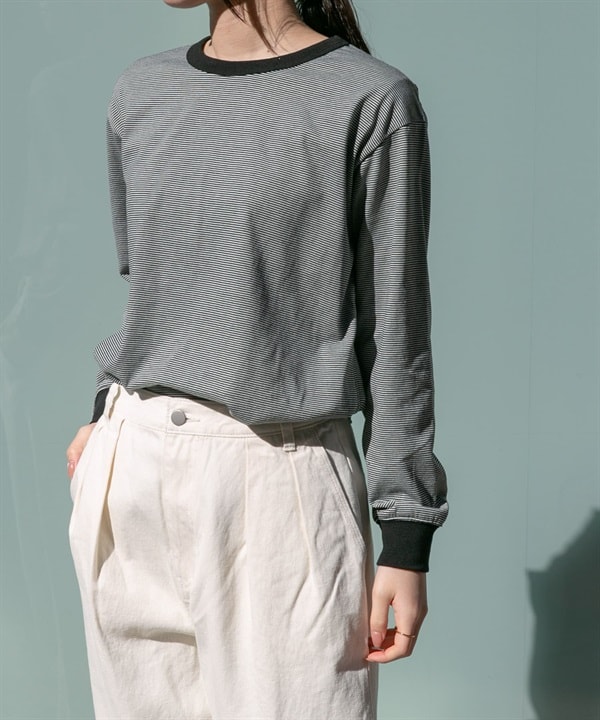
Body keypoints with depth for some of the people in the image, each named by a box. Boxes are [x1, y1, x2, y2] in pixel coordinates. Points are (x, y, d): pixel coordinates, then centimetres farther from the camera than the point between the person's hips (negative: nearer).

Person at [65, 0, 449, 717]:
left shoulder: (371, 99, -6)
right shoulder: (139, 92, 11)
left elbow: (395, 331, -5)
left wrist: (405, 536, -5)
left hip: (278, 477, -4)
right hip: (132, 469, 5)